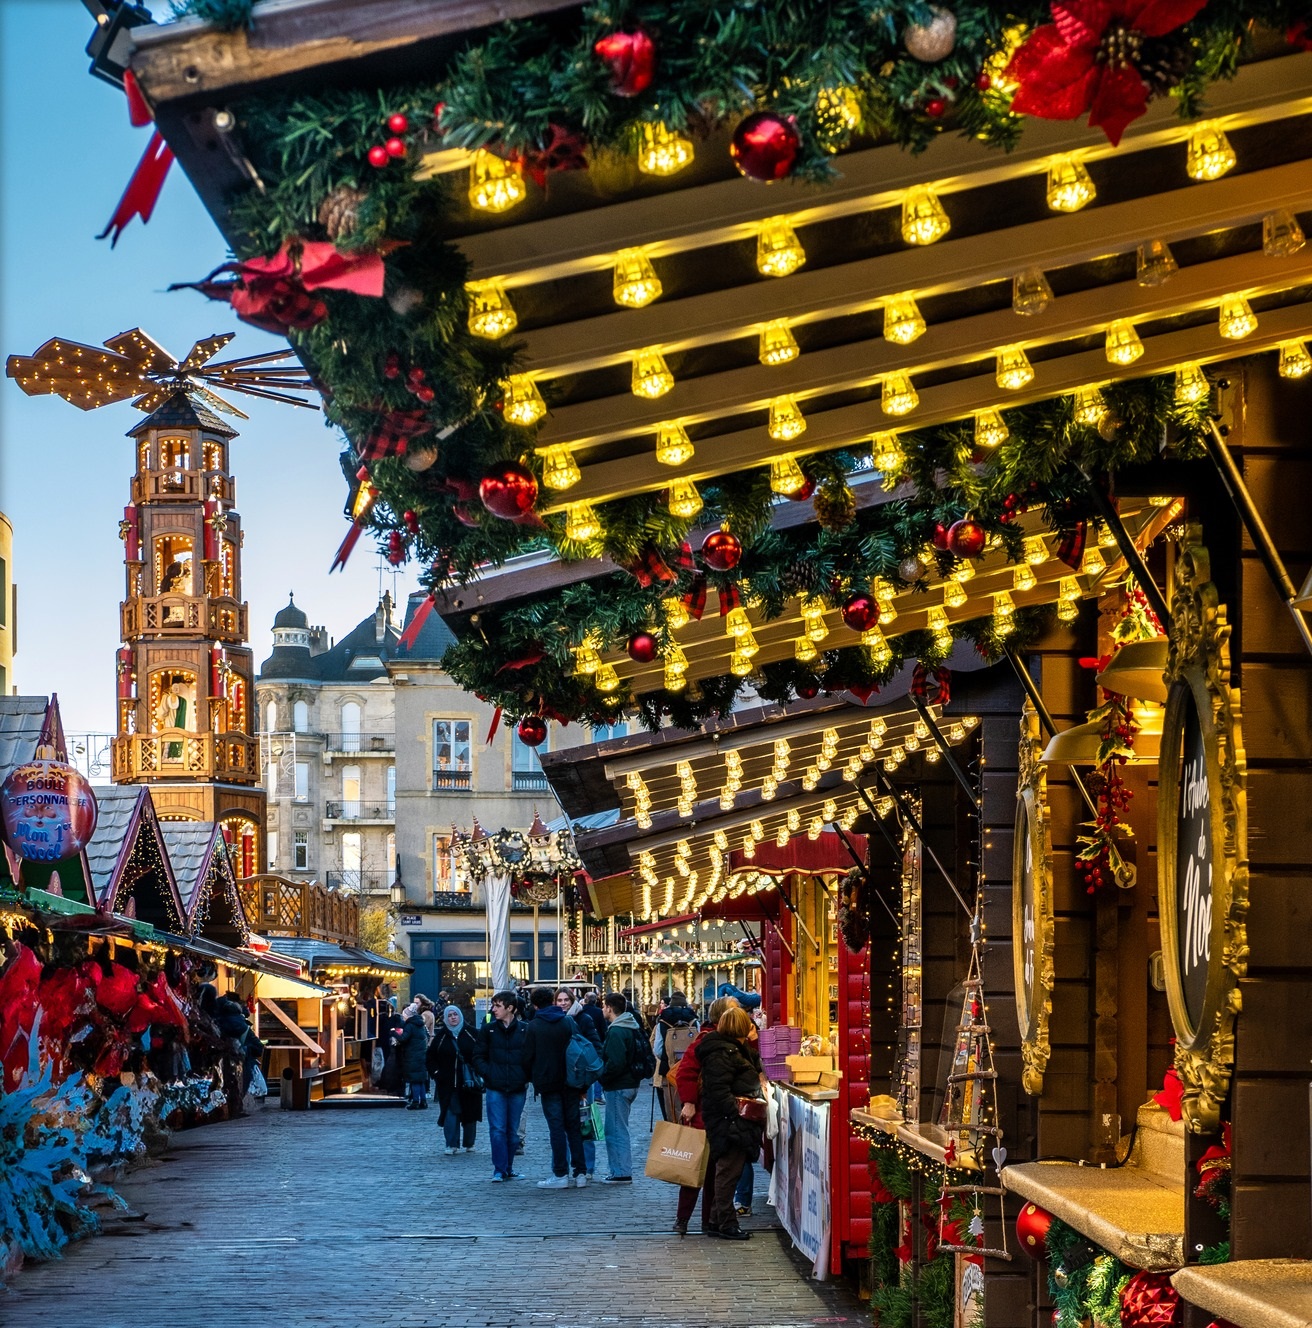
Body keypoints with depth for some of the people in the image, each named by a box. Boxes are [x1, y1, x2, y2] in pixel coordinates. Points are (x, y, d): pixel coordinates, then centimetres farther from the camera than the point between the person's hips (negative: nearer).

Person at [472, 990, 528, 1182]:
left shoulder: (526, 1030, 0)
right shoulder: (488, 1030, 3)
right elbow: (478, 1056, 7)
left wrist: (527, 1077, -6)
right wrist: (488, 1074, -7)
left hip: (517, 1088, 0)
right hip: (495, 1088, 0)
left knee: (512, 1131, 8)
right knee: (497, 1130, -6)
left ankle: (508, 1168, 18)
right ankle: (499, 1169, -3)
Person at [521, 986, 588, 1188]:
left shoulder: (534, 1027, -5)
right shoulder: (570, 1022, 4)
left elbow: (528, 1057, -5)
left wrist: (533, 1080, 11)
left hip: (548, 1083, -3)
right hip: (570, 1083, 3)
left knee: (557, 1128, -3)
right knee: (574, 1126, 8)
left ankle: (561, 1174, -4)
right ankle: (580, 1173, 7)